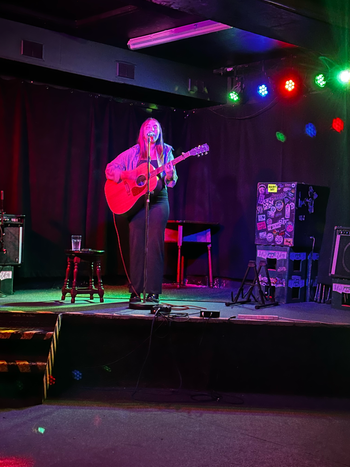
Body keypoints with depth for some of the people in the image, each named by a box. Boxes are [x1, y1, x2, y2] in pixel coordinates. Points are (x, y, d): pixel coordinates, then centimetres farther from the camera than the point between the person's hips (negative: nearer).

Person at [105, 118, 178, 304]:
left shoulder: (166, 151, 10)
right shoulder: (133, 152, 9)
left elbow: (171, 181, 5)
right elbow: (110, 168, 6)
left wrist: (169, 176, -18)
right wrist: (127, 174, -11)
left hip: (158, 201, 0)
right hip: (136, 202, 1)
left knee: (155, 245, -5)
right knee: (136, 245, -1)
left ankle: (153, 291, -2)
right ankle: (135, 290, 5)